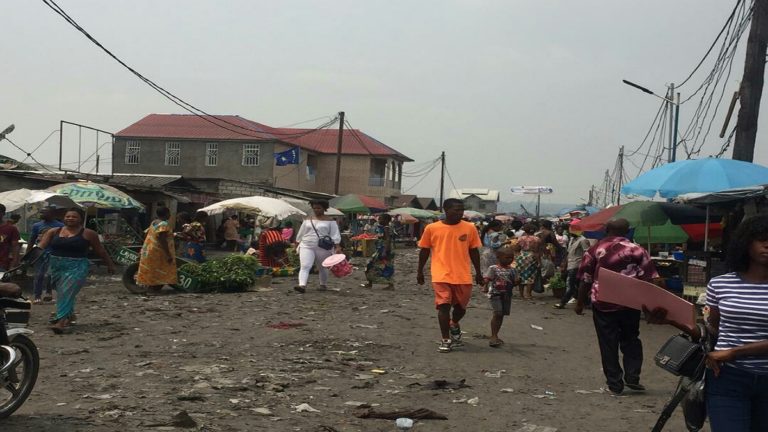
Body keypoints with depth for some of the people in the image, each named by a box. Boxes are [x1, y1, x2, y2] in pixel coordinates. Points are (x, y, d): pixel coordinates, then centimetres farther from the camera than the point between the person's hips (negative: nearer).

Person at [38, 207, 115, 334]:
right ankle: (69, 315, 36)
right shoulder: (54, 232, 8)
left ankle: (61, 322, -24)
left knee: (67, 292, -17)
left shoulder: (88, 233, 1)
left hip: (77, 267, -5)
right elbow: (41, 246, 2)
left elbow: (100, 251, 7)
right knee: (61, 293, 14)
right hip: (56, 266, 5)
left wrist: (110, 265, 13)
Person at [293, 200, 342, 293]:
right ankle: (302, 285, -27)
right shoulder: (308, 220, 10)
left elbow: (335, 236, -4)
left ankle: (323, 285, 33)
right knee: (305, 266, -16)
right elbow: (300, 234, 16)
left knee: (322, 268, 12)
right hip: (307, 247, 2)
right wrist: (297, 246, 14)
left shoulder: (330, 221, 0)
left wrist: (337, 247, -14)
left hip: (323, 248, -2)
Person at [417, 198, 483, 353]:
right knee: (443, 306, -7)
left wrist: (478, 273, 10)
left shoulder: (469, 228, 0)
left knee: (461, 306, 13)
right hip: (441, 276, -2)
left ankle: (454, 325, 43)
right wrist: (420, 271, 10)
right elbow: (424, 251, 7)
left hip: (463, 276, 2)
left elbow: (474, 251, 9)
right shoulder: (432, 228, -3)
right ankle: (445, 340, 3)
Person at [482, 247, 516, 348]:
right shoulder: (493, 268, -6)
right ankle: (493, 336, -11)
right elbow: (487, 279, -12)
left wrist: (518, 281, -9)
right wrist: (485, 287, -30)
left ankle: (495, 336, 19)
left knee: (501, 315, 9)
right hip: (495, 294, -6)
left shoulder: (511, 270, 9)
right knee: (497, 313, -16)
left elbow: (513, 283, 13)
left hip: (507, 295, 6)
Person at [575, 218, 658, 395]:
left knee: (608, 345, 7)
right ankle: (632, 378, 11)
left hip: (603, 304, -1)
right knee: (630, 341, 19)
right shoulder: (637, 250, 0)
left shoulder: (595, 250, 0)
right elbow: (649, 278, -2)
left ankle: (615, 384, 9)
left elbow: (585, 280, 1)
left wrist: (580, 303, 10)